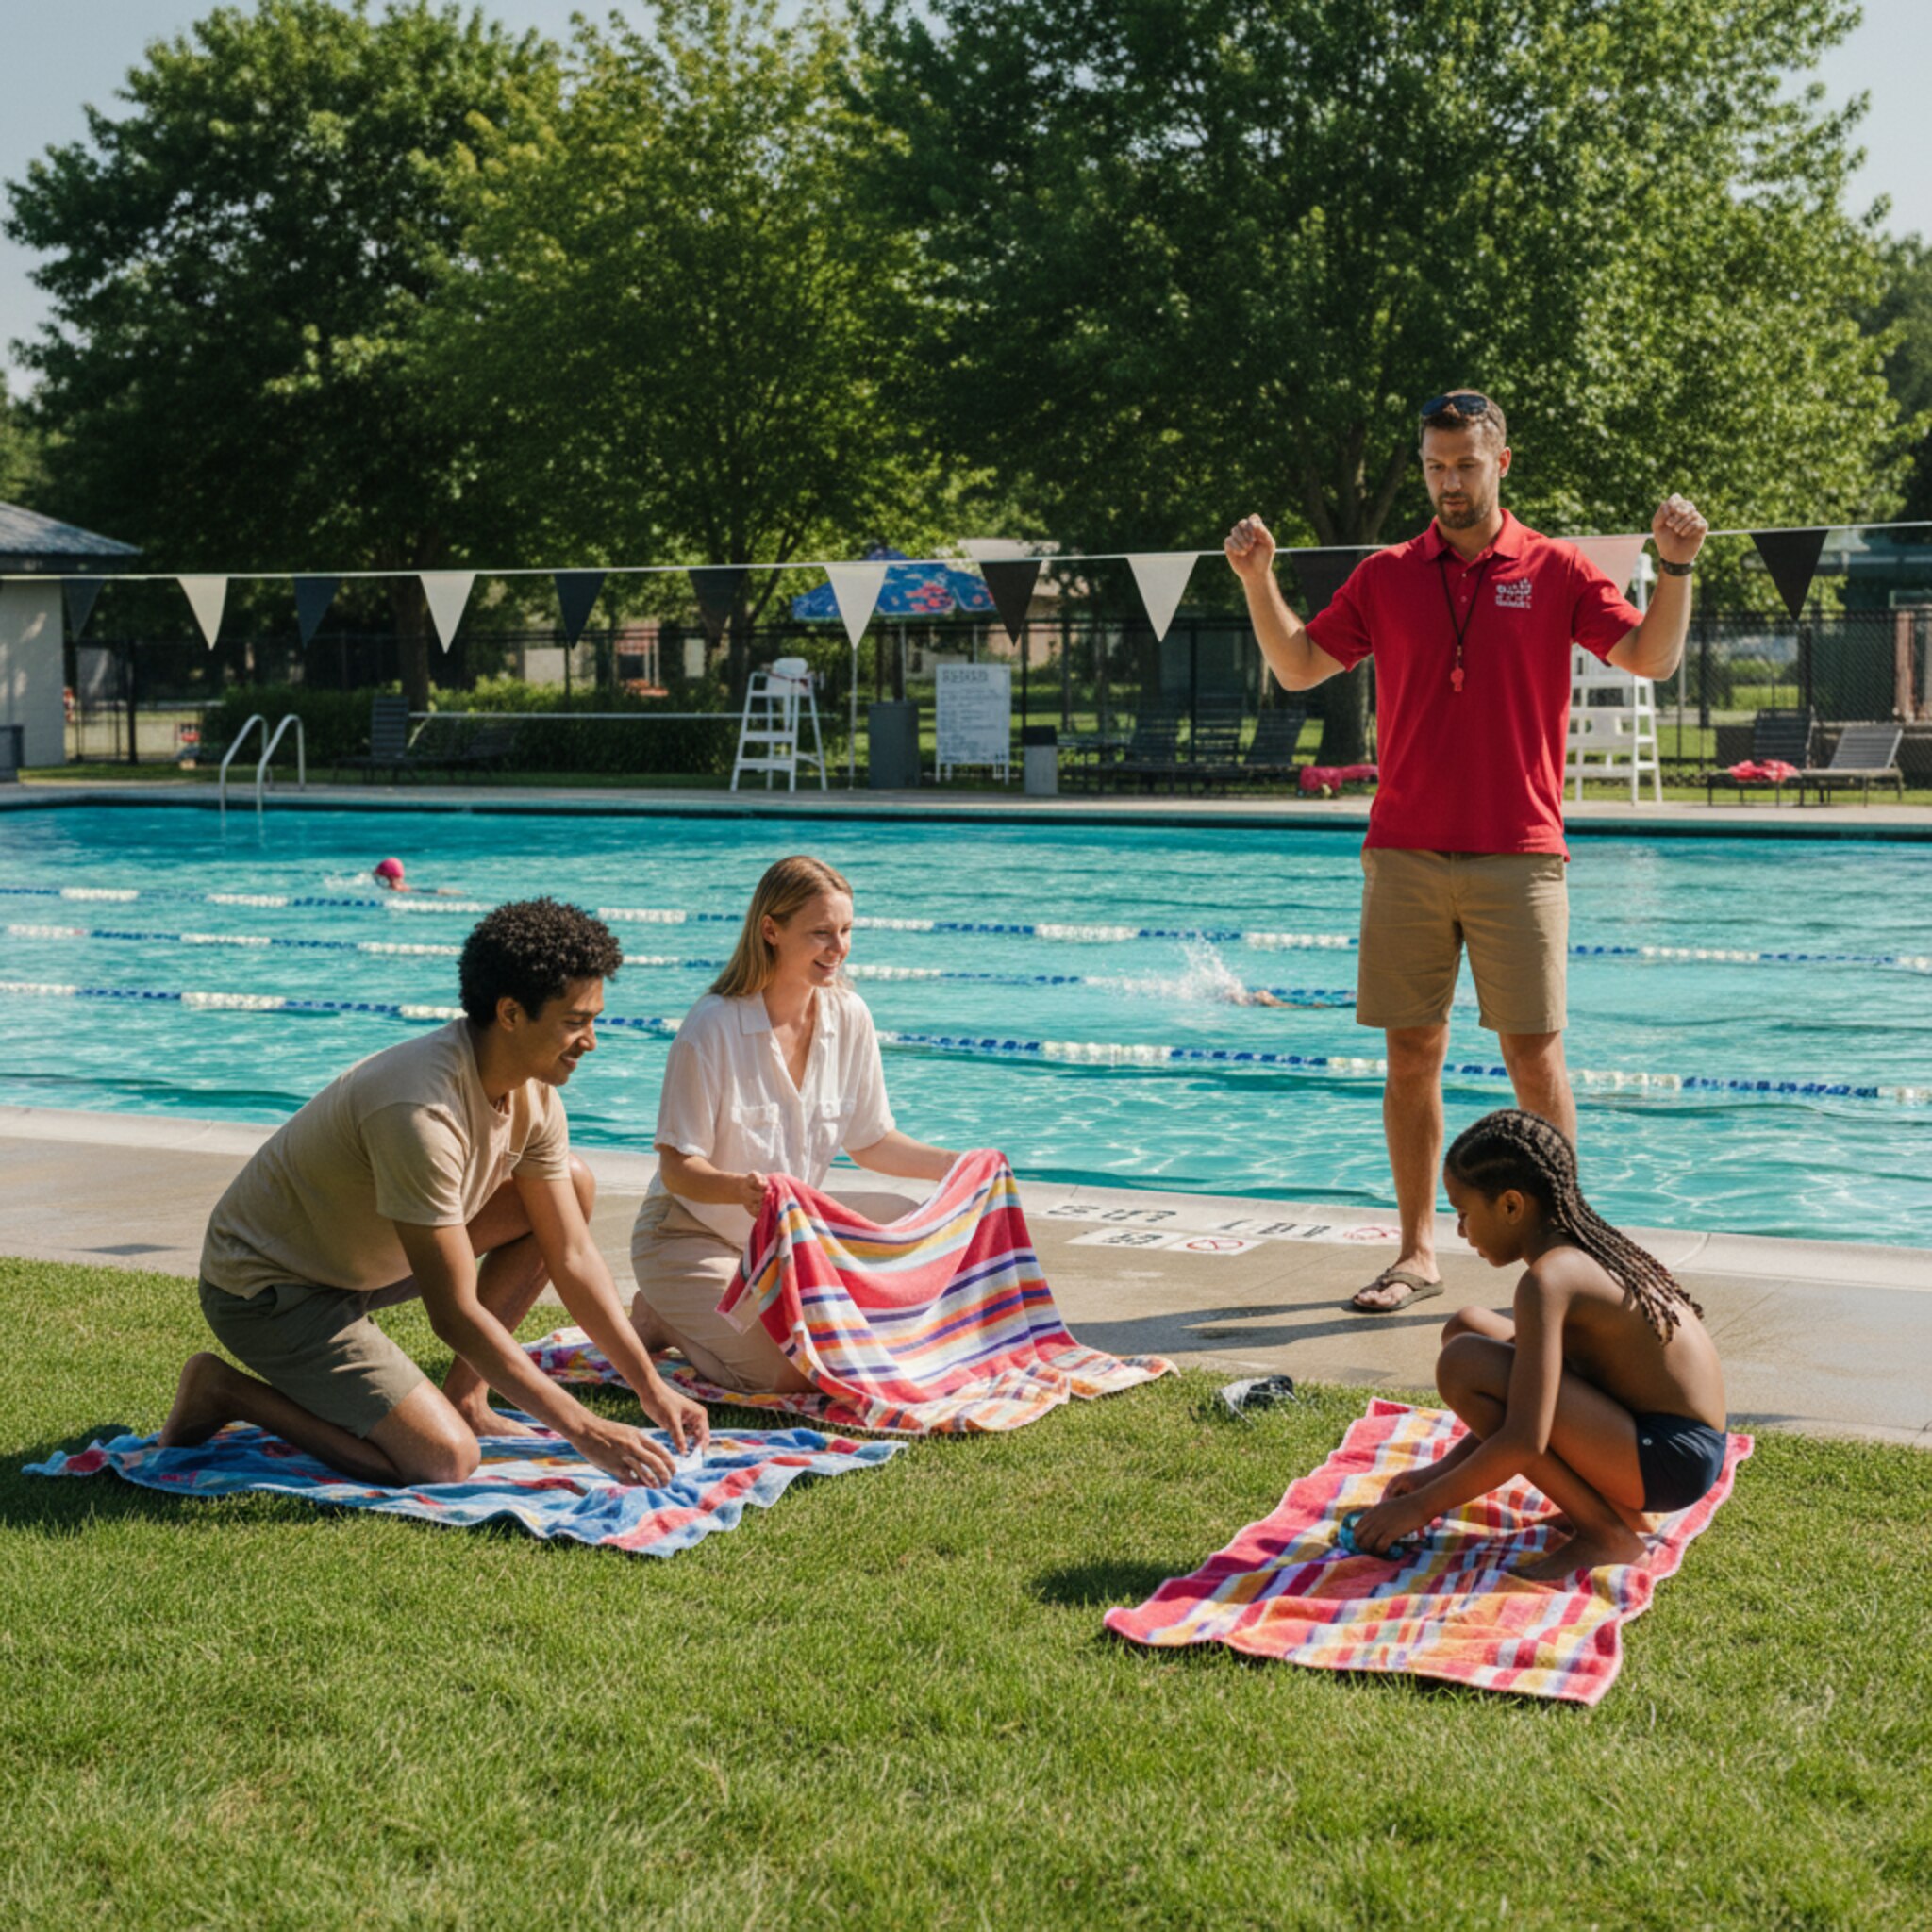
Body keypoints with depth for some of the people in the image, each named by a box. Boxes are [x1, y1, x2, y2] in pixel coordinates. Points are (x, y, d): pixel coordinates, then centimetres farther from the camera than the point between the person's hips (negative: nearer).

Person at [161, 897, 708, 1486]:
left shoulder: (534, 1094, -6)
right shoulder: (421, 1110, -34)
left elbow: (572, 1258, 1)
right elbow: (455, 1315, -31)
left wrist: (652, 1389, -3)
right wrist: (581, 1428, -29)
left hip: (361, 1257, 9)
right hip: (267, 1288, -9)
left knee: (573, 1185, 2)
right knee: (445, 1459, -24)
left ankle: (465, 1399, 7)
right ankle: (227, 1391, -5)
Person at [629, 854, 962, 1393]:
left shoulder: (848, 1017, -5)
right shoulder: (713, 1027, -21)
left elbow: (869, 1141, 7)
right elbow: (678, 1168, -20)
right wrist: (739, 1188, -40)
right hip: (693, 1237, -7)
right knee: (793, 1372, -24)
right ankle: (668, 1322, 4)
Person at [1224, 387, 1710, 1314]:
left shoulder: (1555, 570, 4)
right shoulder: (1386, 576, 9)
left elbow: (1651, 658, -1)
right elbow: (1298, 665, 12)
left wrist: (1675, 566, -14)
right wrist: (1257, 579, -1)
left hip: (1517, 854, -2)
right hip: (1404, 851, 2)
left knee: (1534, 1055, -2)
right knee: (1411, 1055, 5)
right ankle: (1417, 1252, 15)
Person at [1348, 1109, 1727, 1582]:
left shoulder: (1547, 1279, -21)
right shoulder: (1583, 1249, 9)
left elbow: (1523, 1441, -27)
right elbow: (1516, 1404, 16)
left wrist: (1421, 1506, -16)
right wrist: (1440, 1473, 11)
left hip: (1670, 1461, -10)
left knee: (1464, 1366, -22)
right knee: (1466, 1327, 15)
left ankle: (1606, 1532, -10)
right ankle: (1610, 1503, 12)